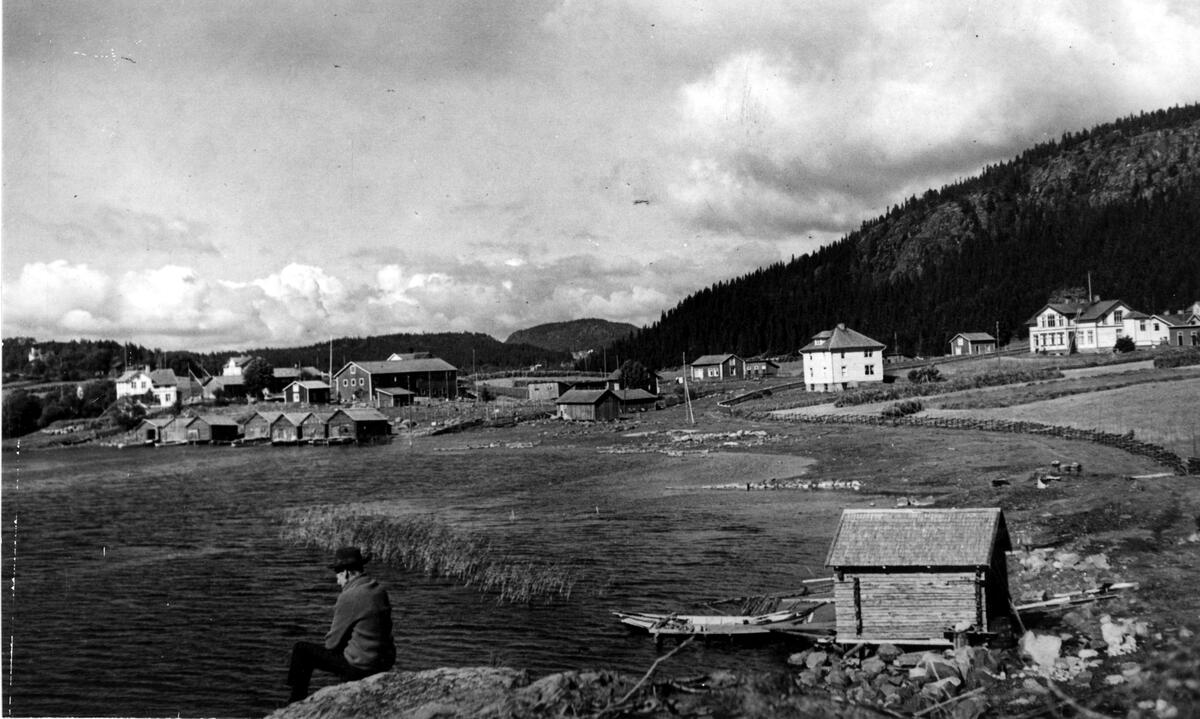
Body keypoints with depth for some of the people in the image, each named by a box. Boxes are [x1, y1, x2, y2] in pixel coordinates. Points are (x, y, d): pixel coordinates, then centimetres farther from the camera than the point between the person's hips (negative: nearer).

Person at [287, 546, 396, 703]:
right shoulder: (380, 591, 5)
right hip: (385, 662, 8)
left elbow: (332, 643, -11)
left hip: (360, 667, -7)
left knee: (301, 650, 6)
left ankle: (297, 701, 19)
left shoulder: (348, 597, -18)